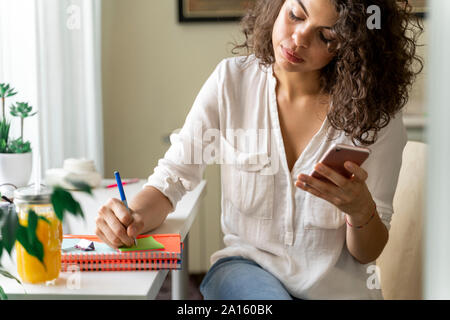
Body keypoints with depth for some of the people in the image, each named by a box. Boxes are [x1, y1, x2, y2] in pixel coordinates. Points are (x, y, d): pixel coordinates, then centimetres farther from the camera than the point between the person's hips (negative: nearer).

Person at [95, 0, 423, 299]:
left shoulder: (375, 113, -8)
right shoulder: (233, 80, -4)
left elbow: (368, 254, -2)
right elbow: (172, 176, -4)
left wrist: (361, 211, -24)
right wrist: (133, 218, -25)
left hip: (339, 287, 1)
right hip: (246, 265, 0)